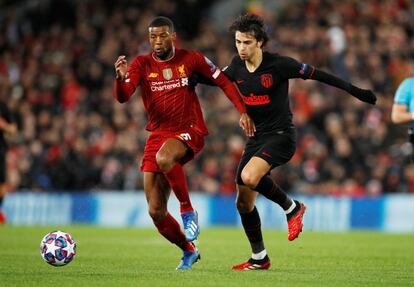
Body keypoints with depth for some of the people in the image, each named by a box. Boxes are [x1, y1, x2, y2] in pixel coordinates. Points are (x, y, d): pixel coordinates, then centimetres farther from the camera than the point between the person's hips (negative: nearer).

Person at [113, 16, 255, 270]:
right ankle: (189, 251, 24)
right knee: (156, 212, 1)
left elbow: (223, 82, 6)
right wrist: (122, 77, -33)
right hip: (158, 134, 4)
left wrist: (243, 112, -4)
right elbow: (122, 98, -12)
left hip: (189, 132, -4)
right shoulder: (142, 65, 0)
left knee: (163, 158, -40)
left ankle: (188, 210, -19)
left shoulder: (191, 59, -3)